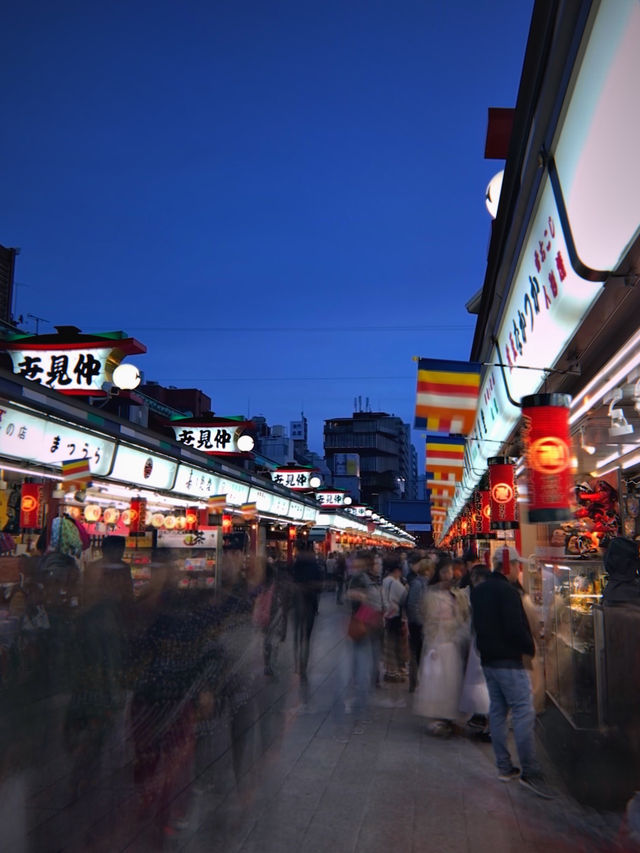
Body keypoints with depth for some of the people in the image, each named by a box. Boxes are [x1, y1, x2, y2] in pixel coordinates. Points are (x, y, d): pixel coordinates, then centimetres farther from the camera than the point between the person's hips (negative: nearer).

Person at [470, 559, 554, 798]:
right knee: (524, 712, -6)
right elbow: (515, 627, -19)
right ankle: (530, 772, -5)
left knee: (497, 710, 12)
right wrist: (530, 648, -6)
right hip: (508, 659, -9)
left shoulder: (477, 591, 13)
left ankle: (504, 767, 18)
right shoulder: (506, 590, -14)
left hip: (488, 659, 9)